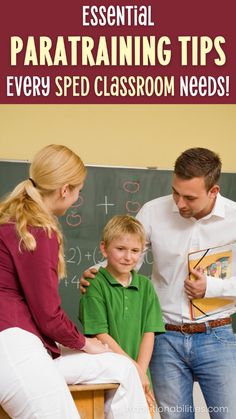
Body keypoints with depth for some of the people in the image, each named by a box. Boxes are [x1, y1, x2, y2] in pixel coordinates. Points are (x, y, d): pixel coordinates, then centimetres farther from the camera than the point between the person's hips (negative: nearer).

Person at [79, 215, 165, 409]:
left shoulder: (145, 286, 10)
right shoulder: (95, 285, -5)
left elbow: (149, 333, 5)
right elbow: (101, 335, -9)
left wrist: (140, 370, -7)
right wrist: (133, 368, -11)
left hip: (140, 378, 4)